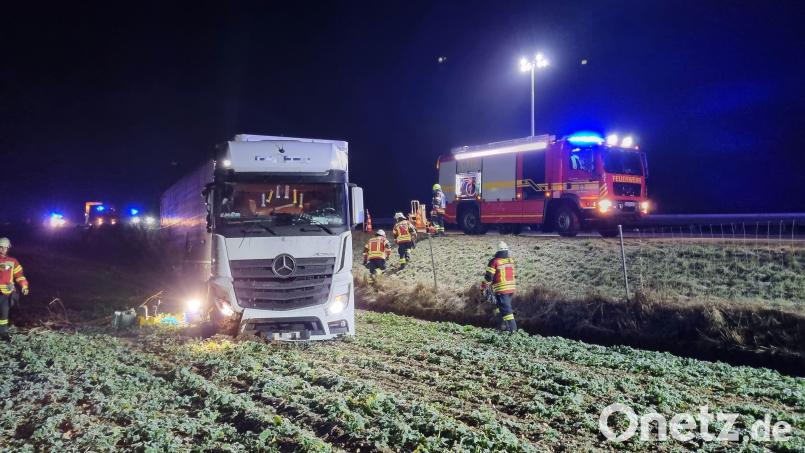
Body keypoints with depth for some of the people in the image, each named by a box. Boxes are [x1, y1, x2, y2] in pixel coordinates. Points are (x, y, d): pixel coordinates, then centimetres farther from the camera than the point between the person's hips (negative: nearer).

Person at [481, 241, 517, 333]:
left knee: (505, 309, -4)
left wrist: (483, 285, 6)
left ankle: (513, 328, -10)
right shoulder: (511, 261, 6)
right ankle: (504, 325, 28)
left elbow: (489, 277, -12)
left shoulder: (494, 262, -13)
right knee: (504, 306, 22)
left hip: (501, 290, -6)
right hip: (511, 288, 6)